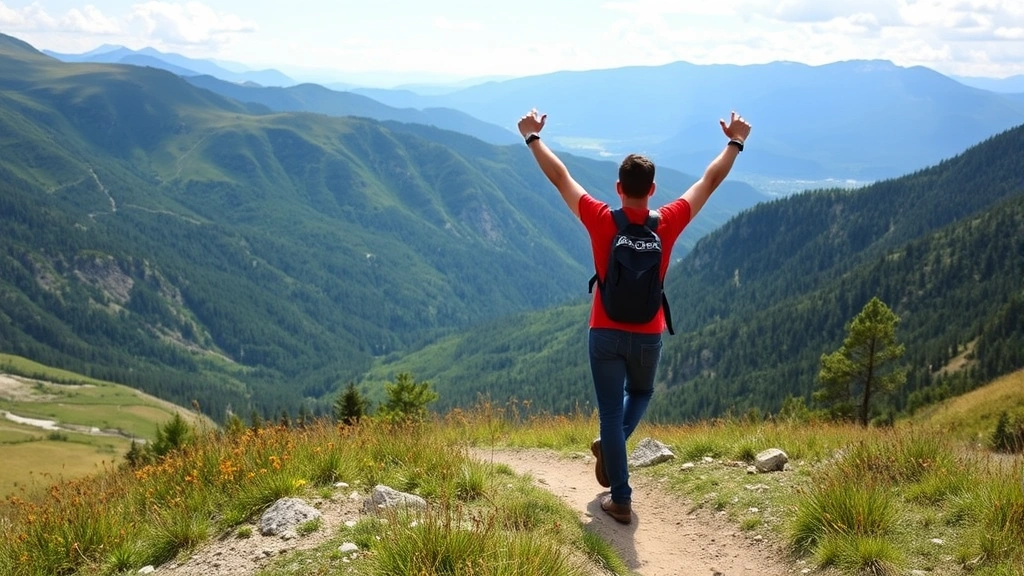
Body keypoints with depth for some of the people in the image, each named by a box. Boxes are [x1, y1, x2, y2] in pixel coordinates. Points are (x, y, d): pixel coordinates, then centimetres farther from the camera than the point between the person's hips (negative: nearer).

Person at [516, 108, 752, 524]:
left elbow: (559, 177, -2)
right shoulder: (668, 223, -11)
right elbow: (710, 181, 2)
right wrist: (735, 143, 15)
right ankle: (612, 446, 8)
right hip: (648, 336, 1)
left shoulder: (601, 221, -13)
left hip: (606, 334, -1)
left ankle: (621, 501, 7)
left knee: (611, 413, 5)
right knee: (640, 393, 30)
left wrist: (533, 138, 11)